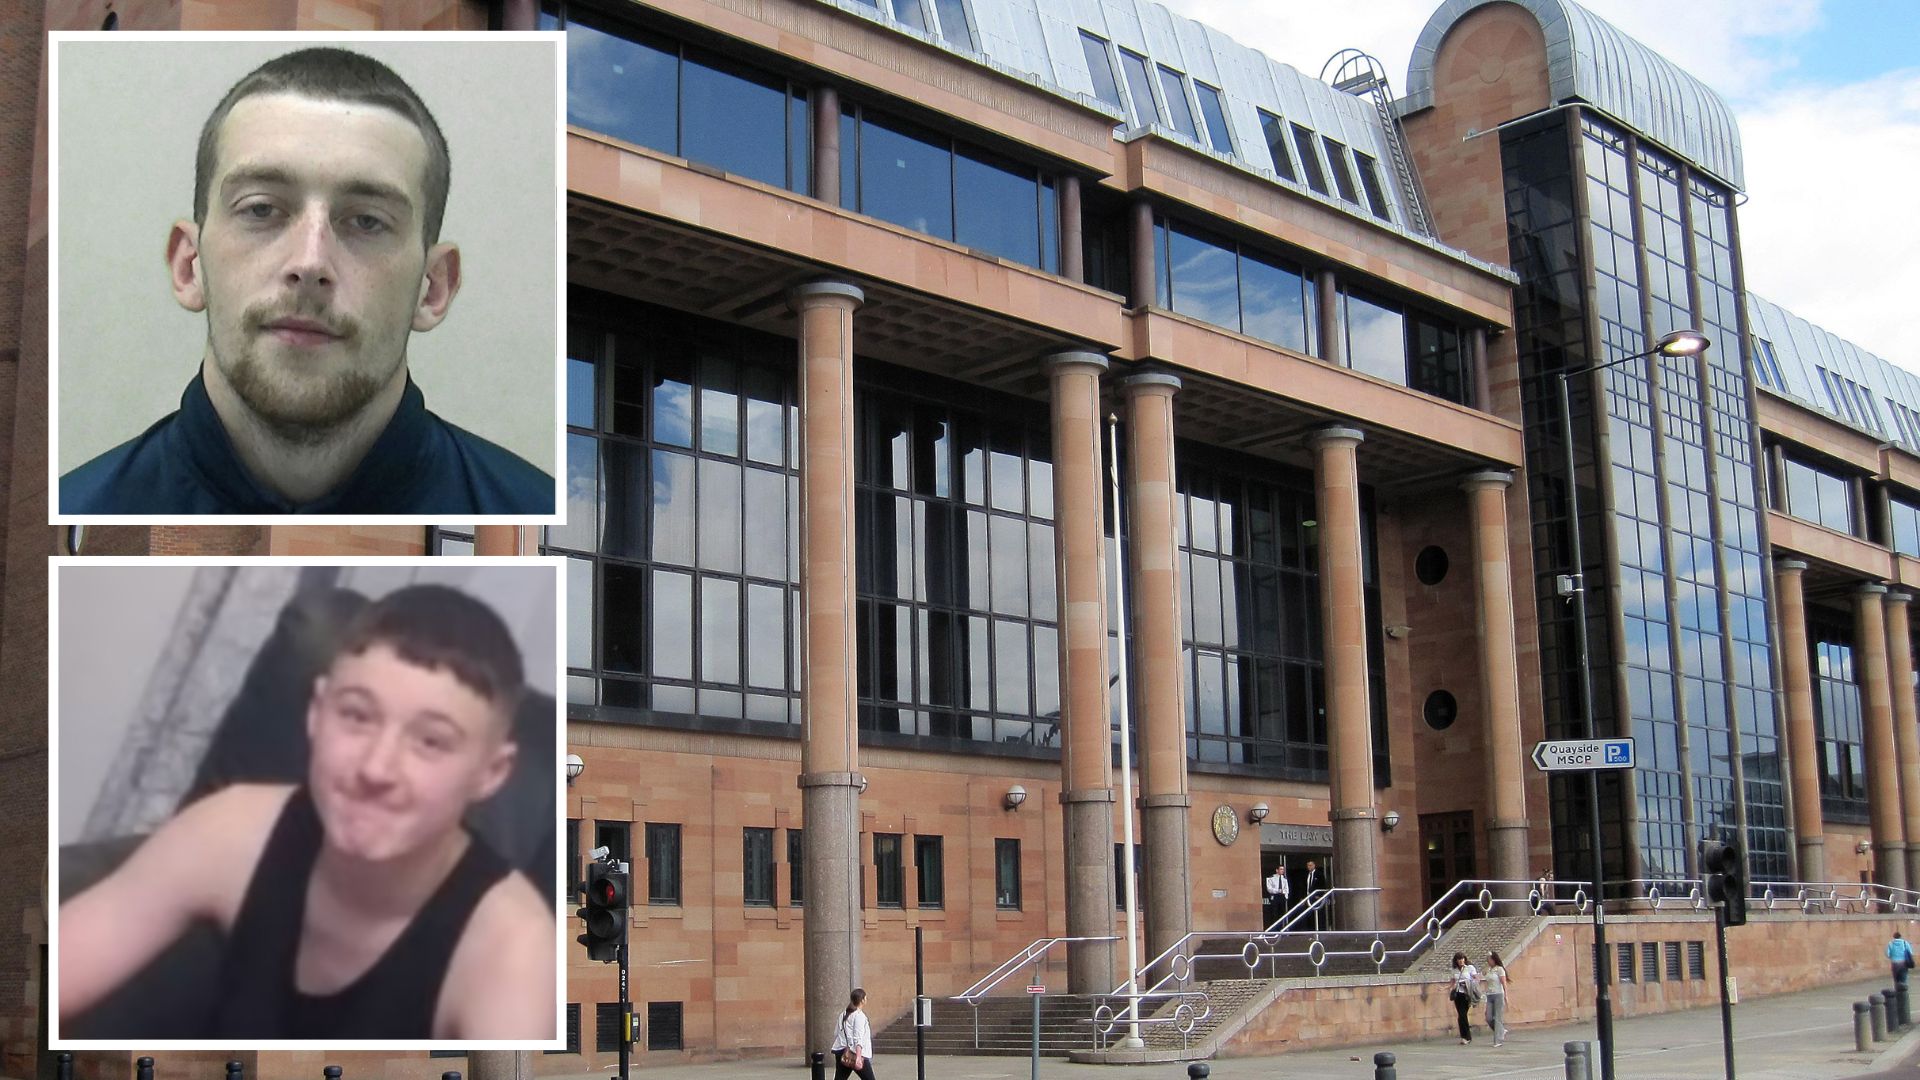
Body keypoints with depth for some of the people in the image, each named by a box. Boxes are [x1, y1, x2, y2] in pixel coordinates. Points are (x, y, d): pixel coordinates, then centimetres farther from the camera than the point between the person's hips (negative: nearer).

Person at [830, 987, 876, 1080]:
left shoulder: (843, 1014, 14)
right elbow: (858, 1038, -19)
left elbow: (836, 1034, 17)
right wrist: (858, 1057, -26)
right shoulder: (859, 1015, -9)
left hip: (842, 1052, 7)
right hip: (855, 1053, -7)